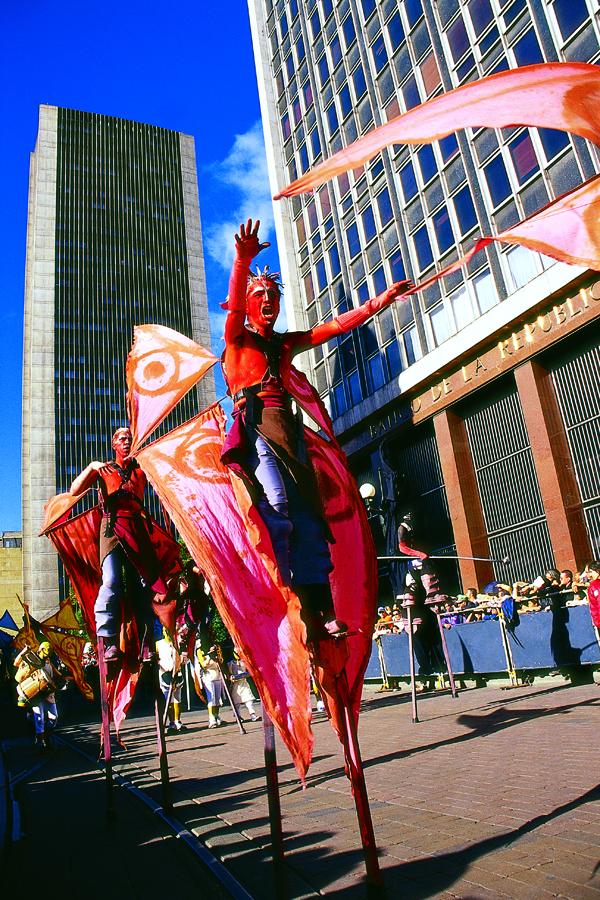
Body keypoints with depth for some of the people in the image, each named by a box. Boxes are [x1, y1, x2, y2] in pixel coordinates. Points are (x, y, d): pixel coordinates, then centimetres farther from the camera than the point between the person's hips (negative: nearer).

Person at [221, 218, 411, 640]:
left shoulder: (286, 343, 26)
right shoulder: (237, 337, 13)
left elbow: (336, 326, 21)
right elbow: (234, 302, -7)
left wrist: (378, 303, 13)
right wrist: (243, 262, -25)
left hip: (287, 424, 5)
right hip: (255, 422, -4)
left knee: (307, 513, -7)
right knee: (276, 504, -23)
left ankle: (321, 611, -9)